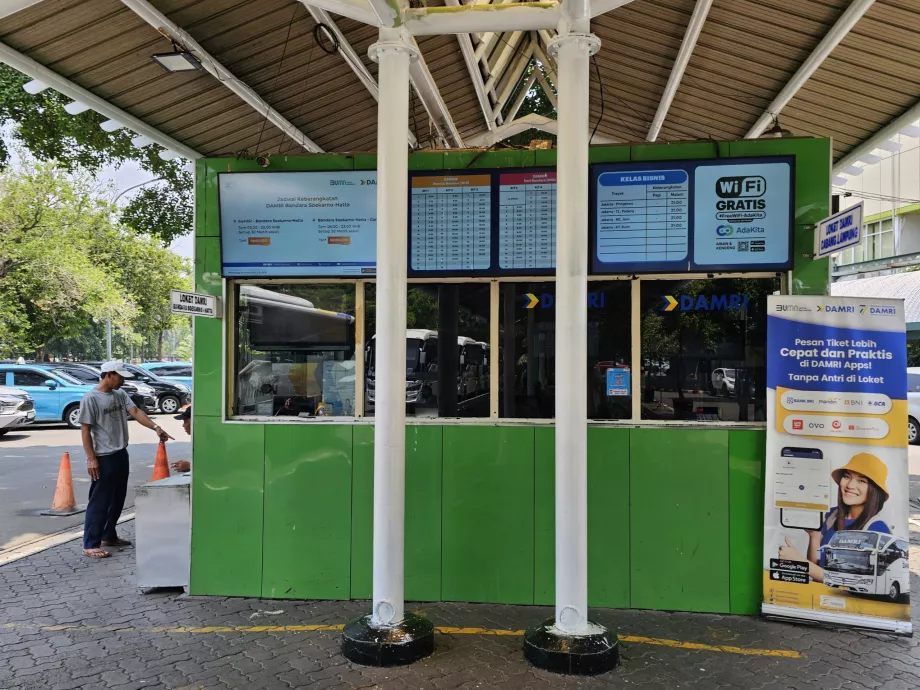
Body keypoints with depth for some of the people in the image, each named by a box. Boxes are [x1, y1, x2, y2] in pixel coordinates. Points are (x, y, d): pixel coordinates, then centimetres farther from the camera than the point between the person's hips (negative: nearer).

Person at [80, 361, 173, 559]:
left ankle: (109, 536, 29)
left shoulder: (121, 395, 8)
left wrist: (156, 428, -17)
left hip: (121, 454, 8)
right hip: (104, 457, -8)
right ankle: (90, 545, 4)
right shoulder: (91, 398, -13)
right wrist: (91, 458, -17)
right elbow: (85, 430, -13)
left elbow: (135, 412, -2)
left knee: (118, 499, 16)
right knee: (99, 501, -3)